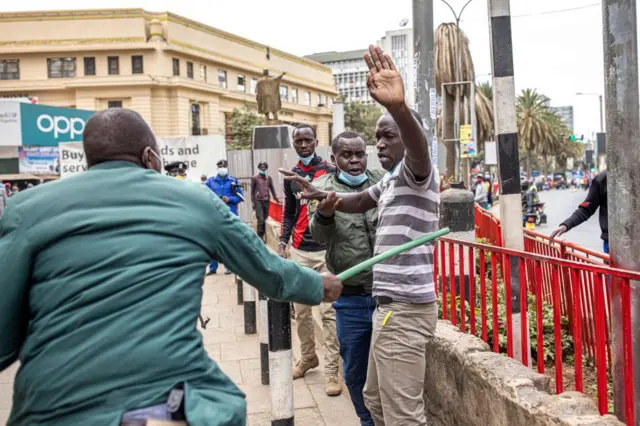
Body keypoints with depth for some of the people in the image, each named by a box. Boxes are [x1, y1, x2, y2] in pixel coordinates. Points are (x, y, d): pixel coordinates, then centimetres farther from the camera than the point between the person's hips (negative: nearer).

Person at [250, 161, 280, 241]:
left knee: (265, 219, 5)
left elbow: (272, 189, 13)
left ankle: (262, 235, 14)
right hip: (258, 201, -4)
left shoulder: (269, 178, 10)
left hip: (267, 200, 4)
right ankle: (260, 237, -4)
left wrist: (276, 198, 4)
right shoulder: (254, 178, 2)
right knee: (260, 219, -11)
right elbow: (252, 190, 3)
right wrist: (252, 202, -1)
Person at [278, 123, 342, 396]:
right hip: (299, 250, 4)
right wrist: (282, 242, 4)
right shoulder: (291, 177, 12)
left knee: (329, 311, -5)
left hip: (327, 249, -4)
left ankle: (331, 370, 0)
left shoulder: (330, 172, 0)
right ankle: (307, 357, 28)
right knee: (300, 310, 10)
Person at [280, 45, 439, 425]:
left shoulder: (418, 172, -11)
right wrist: (321, 195, 7)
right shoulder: (391, 181, 18)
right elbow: (359, 203, 30)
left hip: (406, 308, -10)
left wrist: (398, 106, -56)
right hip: (390, 306, 11)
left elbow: (419, 145, -34)